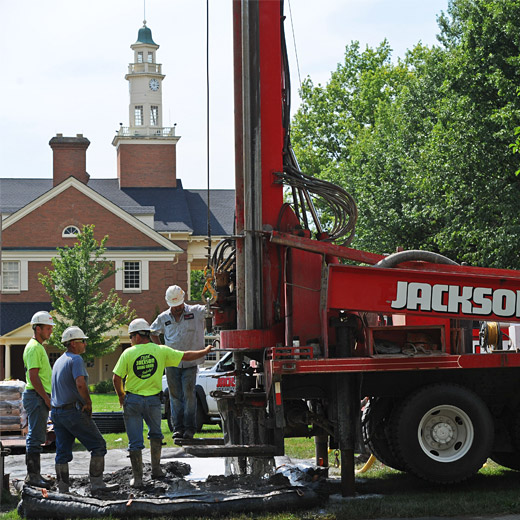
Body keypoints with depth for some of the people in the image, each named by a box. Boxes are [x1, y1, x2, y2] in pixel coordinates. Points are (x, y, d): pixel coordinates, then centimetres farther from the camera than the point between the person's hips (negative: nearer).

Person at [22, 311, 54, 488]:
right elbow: (34, 377, -20)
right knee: (36, 436, -10)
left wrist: (47, 398, 21)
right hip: (37, 397, -11)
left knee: (34, 436, 12)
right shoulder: (34, 348, -14)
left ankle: (32, 474, 17)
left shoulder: (38, 347, 19)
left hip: (39, 397, 11)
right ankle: (33, 475, -10)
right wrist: (47, 399, -18)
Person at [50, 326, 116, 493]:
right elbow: (80, 384, -26)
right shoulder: (76, 359, -11)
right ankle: (96, 483, -3)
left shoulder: (59, 361, 18)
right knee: (98, 445, 0)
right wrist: (88, 403, -11)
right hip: (74, 410, -9)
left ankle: (62, 489, 8)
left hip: (57, 411, 9)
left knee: (62, 451, 9)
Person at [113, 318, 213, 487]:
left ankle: (137, 478, 5)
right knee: (155, 434, 25)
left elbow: (116, 379, -6)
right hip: (153, 400, 2)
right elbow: (186, 356, 6)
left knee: (135, 441, 3)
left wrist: (121, 396, 11)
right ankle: (156, 469, 26)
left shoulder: (128, 353, -6)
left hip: (132, 400, -2)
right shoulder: (161, 351, -2)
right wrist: (205, 351, 23)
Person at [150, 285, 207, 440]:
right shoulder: (163, 318, 9)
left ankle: (190, 428, 1)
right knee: (175, 395, 5)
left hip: (190, 363, -3)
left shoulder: (195, 312, 0)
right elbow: (153, 332, 24)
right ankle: (178, 427, 10)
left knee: (189, 394, -6)